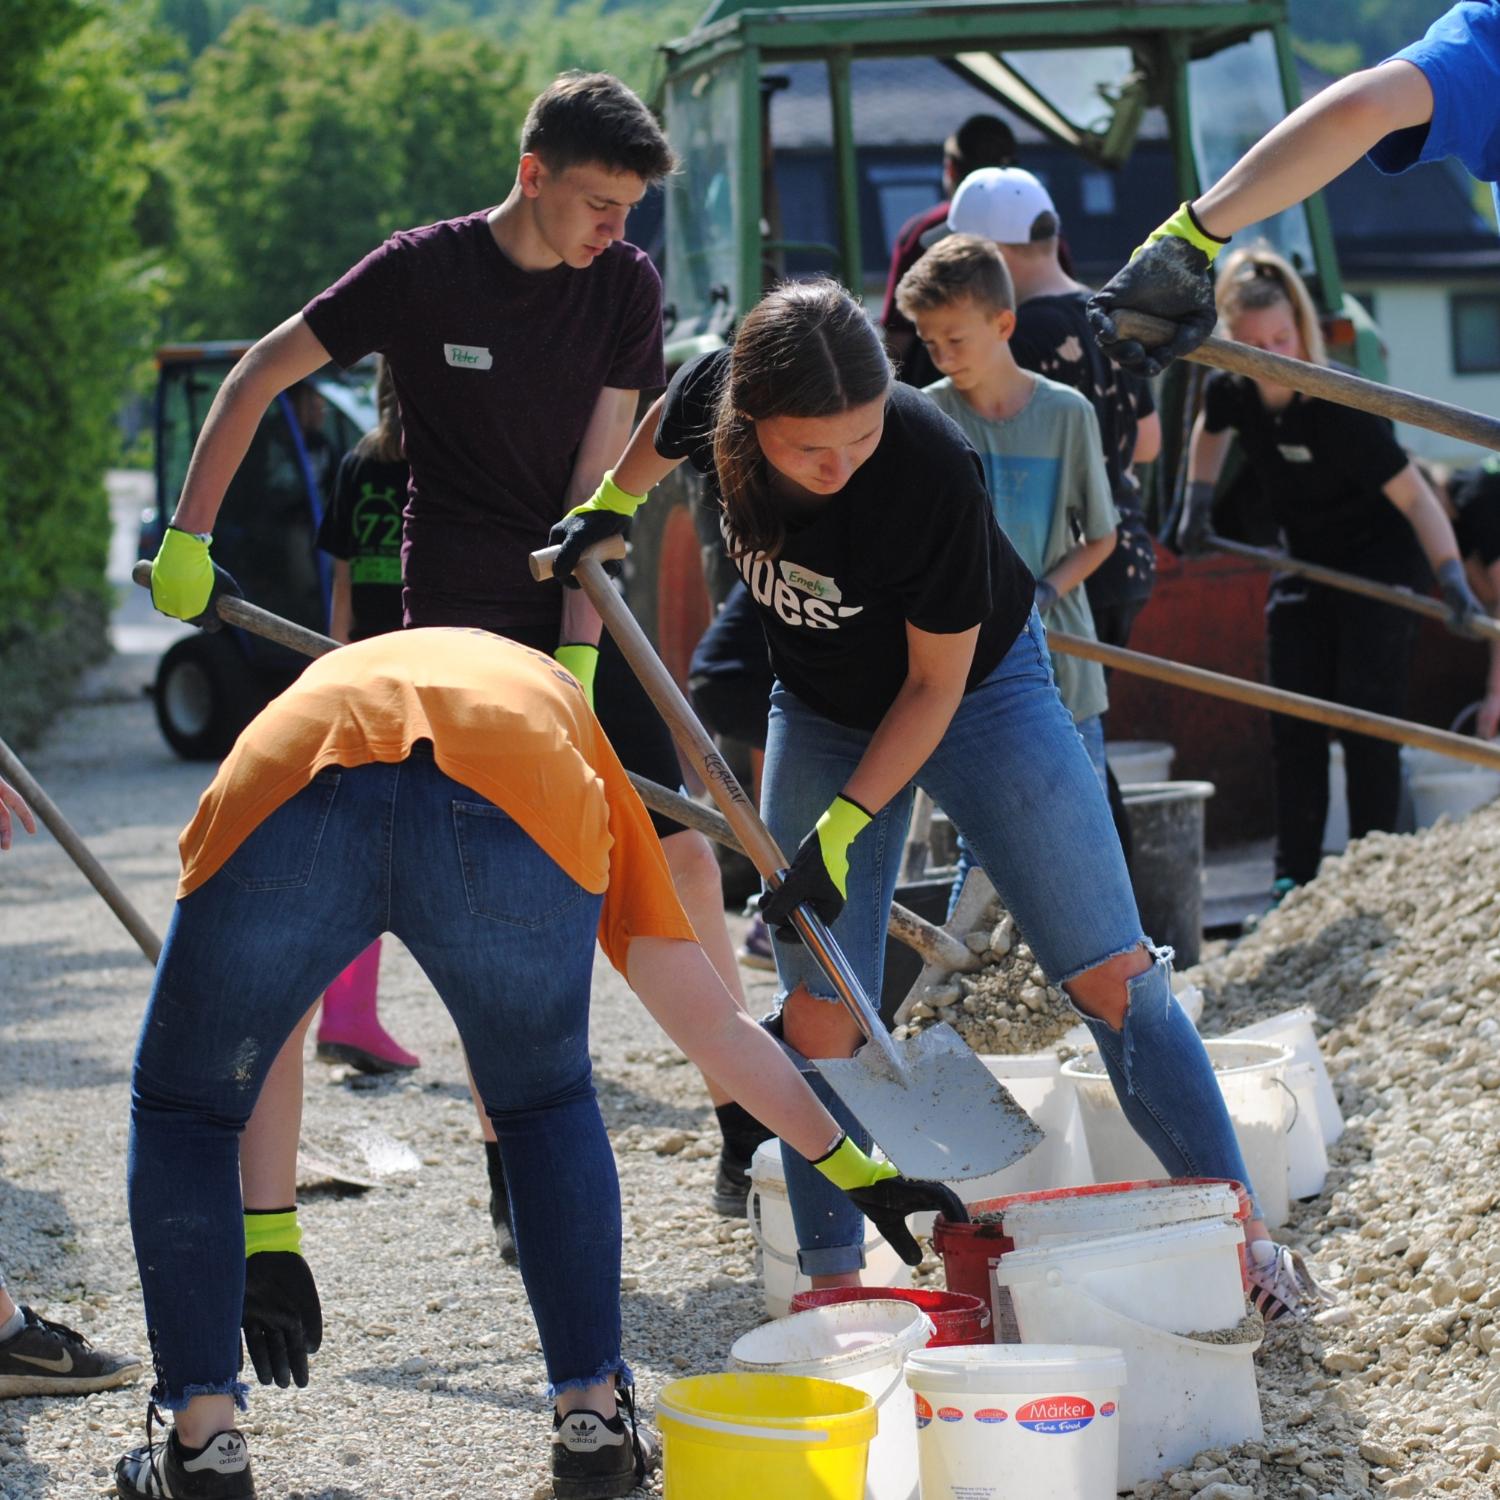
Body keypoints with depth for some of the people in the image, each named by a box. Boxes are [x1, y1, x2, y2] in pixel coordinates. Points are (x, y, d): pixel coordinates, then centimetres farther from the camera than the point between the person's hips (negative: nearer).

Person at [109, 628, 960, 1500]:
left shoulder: (322, 686, 46)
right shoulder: (559, 710, 43)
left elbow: (253, 1025, 43)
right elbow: (711, 1020, 42)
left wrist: (266, 1234, 47)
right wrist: (849, 1167, 52)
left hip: (290, 790, 0)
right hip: (514, 810, 0)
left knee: (181, 1110, 23)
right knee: (548, 1109, 30)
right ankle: (594, 1425, 30)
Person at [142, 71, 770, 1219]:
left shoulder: (629, 285, 0)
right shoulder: (425, 272, -10)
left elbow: (601, 477, -5)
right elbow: (259, 377, -2)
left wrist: (581, 650, -13)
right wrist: (188, 536, -6)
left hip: (579, 611, 4)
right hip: (462, 614, -4)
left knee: (685, 856, -1)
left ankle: (745, 1142, 9)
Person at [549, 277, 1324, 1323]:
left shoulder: (932, 468, -36)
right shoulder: (714, 398, -25)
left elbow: (936, 683, -24)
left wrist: (843, 826, -25)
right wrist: (610, 504, 1)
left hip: (978, 688, -4)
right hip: (823, 711, 4)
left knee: (1112, 974, -4)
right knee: (819, 1011, -2)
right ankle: (833, 1280, 9)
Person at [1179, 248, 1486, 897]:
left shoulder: (1339, 406, -30)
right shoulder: (1232, 390, -12)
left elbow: (1413, 495, -31)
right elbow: (1210, 430, 15)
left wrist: (1452, 575, -43)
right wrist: (1197, 503, 7)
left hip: (1378, 568, -6)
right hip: (1303, 568, 6)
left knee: (1367, 723, -8)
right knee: (1293, 725, 5)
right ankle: (1294, 879, 12)